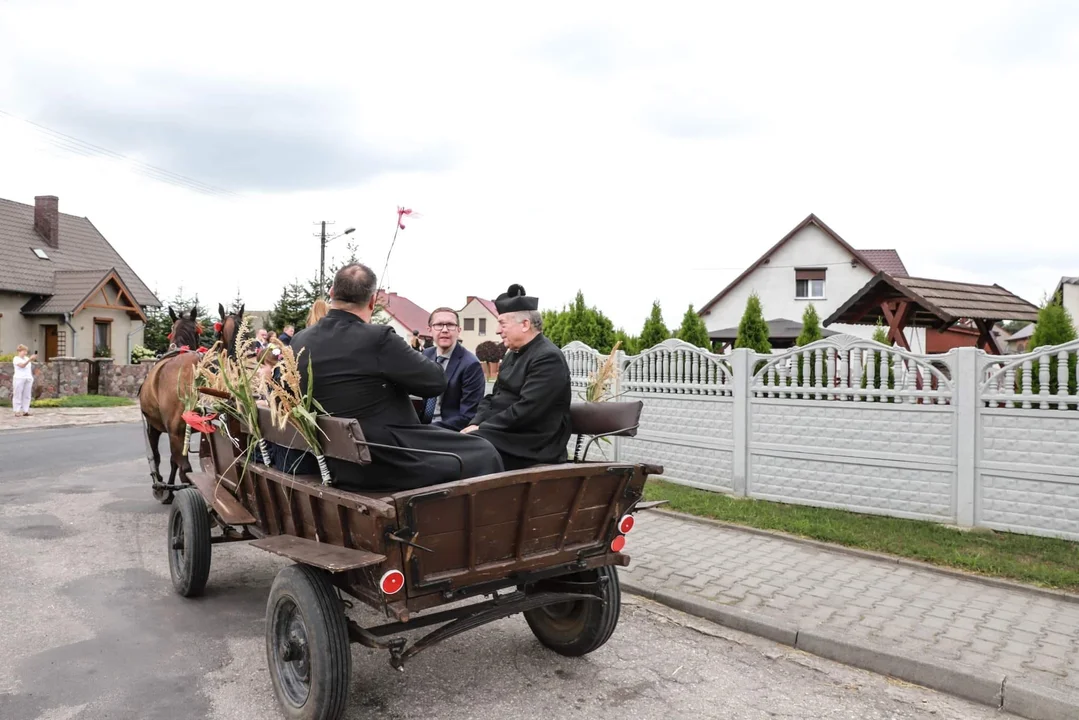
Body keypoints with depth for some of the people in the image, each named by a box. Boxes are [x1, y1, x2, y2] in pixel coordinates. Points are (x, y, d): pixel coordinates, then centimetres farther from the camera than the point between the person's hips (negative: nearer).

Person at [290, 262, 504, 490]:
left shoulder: (300, 341, 1)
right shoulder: (377, 338, -21)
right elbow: (437, 381, -12)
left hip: (335, 464, 8)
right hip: (386, 463, -8)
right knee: (484, 454, 6)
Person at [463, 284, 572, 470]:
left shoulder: (548, 358, -14)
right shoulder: (513, 354, 17)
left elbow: (525, 411, -22)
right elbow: (493, 397, 17)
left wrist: (482, 428, -16)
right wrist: (475, 424, -2)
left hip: (529, 446, -9)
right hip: (502, 435, 9)